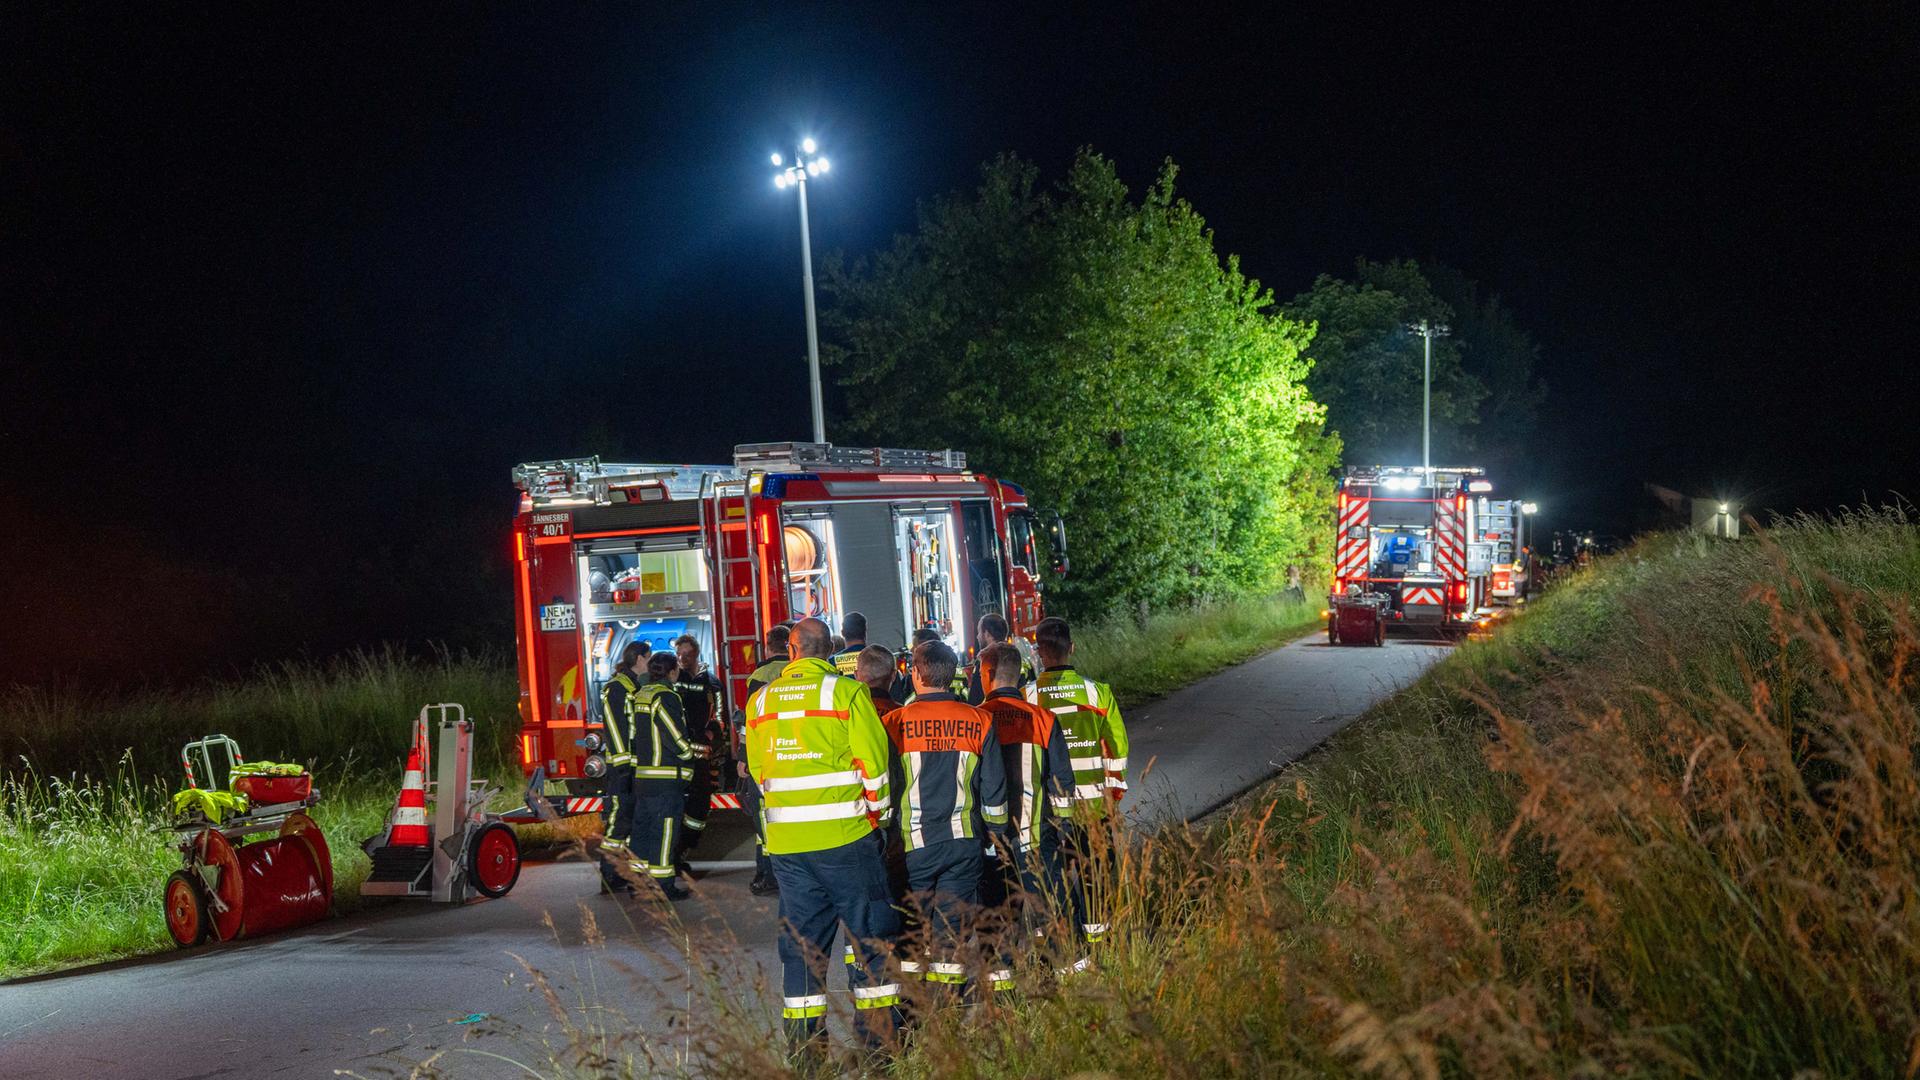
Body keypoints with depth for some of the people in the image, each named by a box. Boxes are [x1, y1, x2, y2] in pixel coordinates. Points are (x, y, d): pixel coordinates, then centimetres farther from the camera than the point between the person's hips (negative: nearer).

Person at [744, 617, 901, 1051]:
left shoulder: (760, 701, 7)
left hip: (784, 839, 4)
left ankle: (802, 1039, 14)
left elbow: (758, 770, 14)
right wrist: (877, 815, 6)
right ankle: (878, 1030, 6)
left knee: (800, 935, 12)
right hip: (844, 836, -4)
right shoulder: (847, 693, -7)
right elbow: (872, 763, -8)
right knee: (870, 929, 6)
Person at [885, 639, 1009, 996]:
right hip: (964, 843, 2)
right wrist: (996, 836, 15)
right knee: (952, 927, 7)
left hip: (913, 844, -1)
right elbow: (994, 791, 4)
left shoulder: (895, 723, -6)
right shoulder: (979, 722, 1)